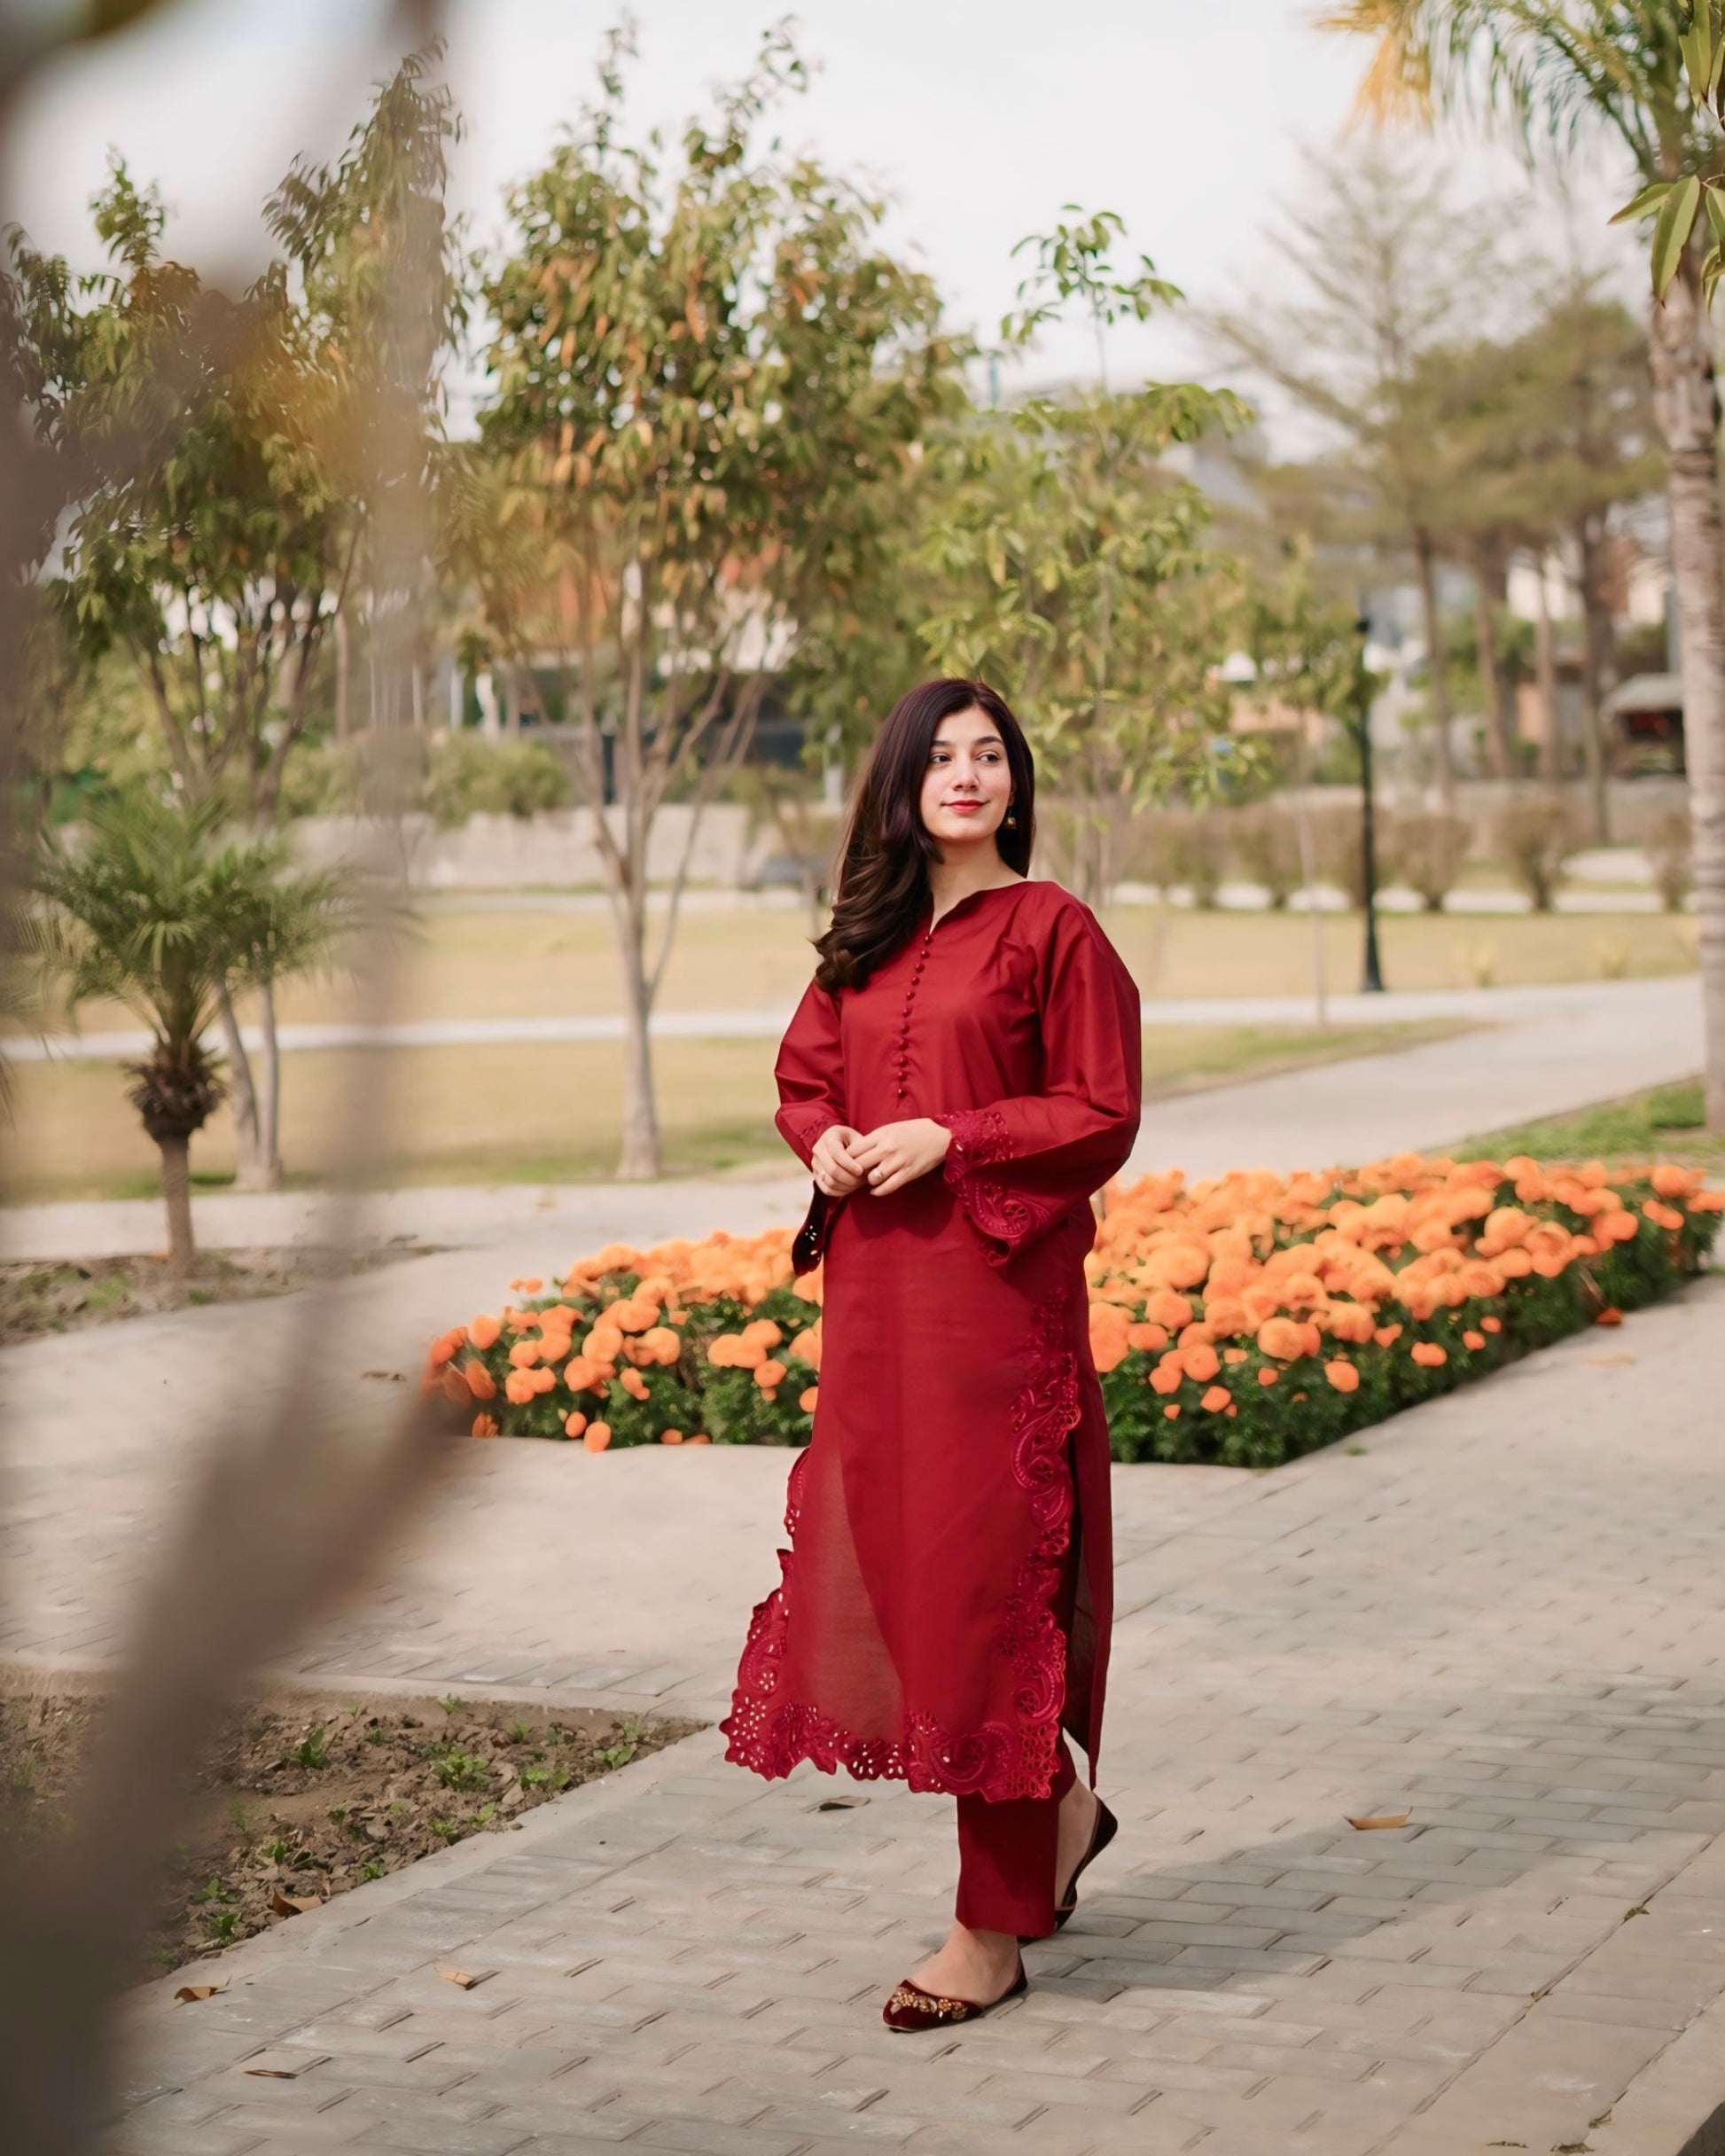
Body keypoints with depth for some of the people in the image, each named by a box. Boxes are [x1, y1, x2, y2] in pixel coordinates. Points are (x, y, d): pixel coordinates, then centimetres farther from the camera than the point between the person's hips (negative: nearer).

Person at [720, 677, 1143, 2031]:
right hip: (874, 1297, 6)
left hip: (998, 1295, -6)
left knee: (986, 1583, -5)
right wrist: (825, 1142, 0)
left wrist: (949, 1138, -15)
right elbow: (804, 1074, 22)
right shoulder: (867, 937, 14)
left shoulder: (1051, 929, -3)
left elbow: (1102, 1115, -7)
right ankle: (1061, 1809, 31)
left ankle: (998, 1928, 4)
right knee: (883, 1566, 8)